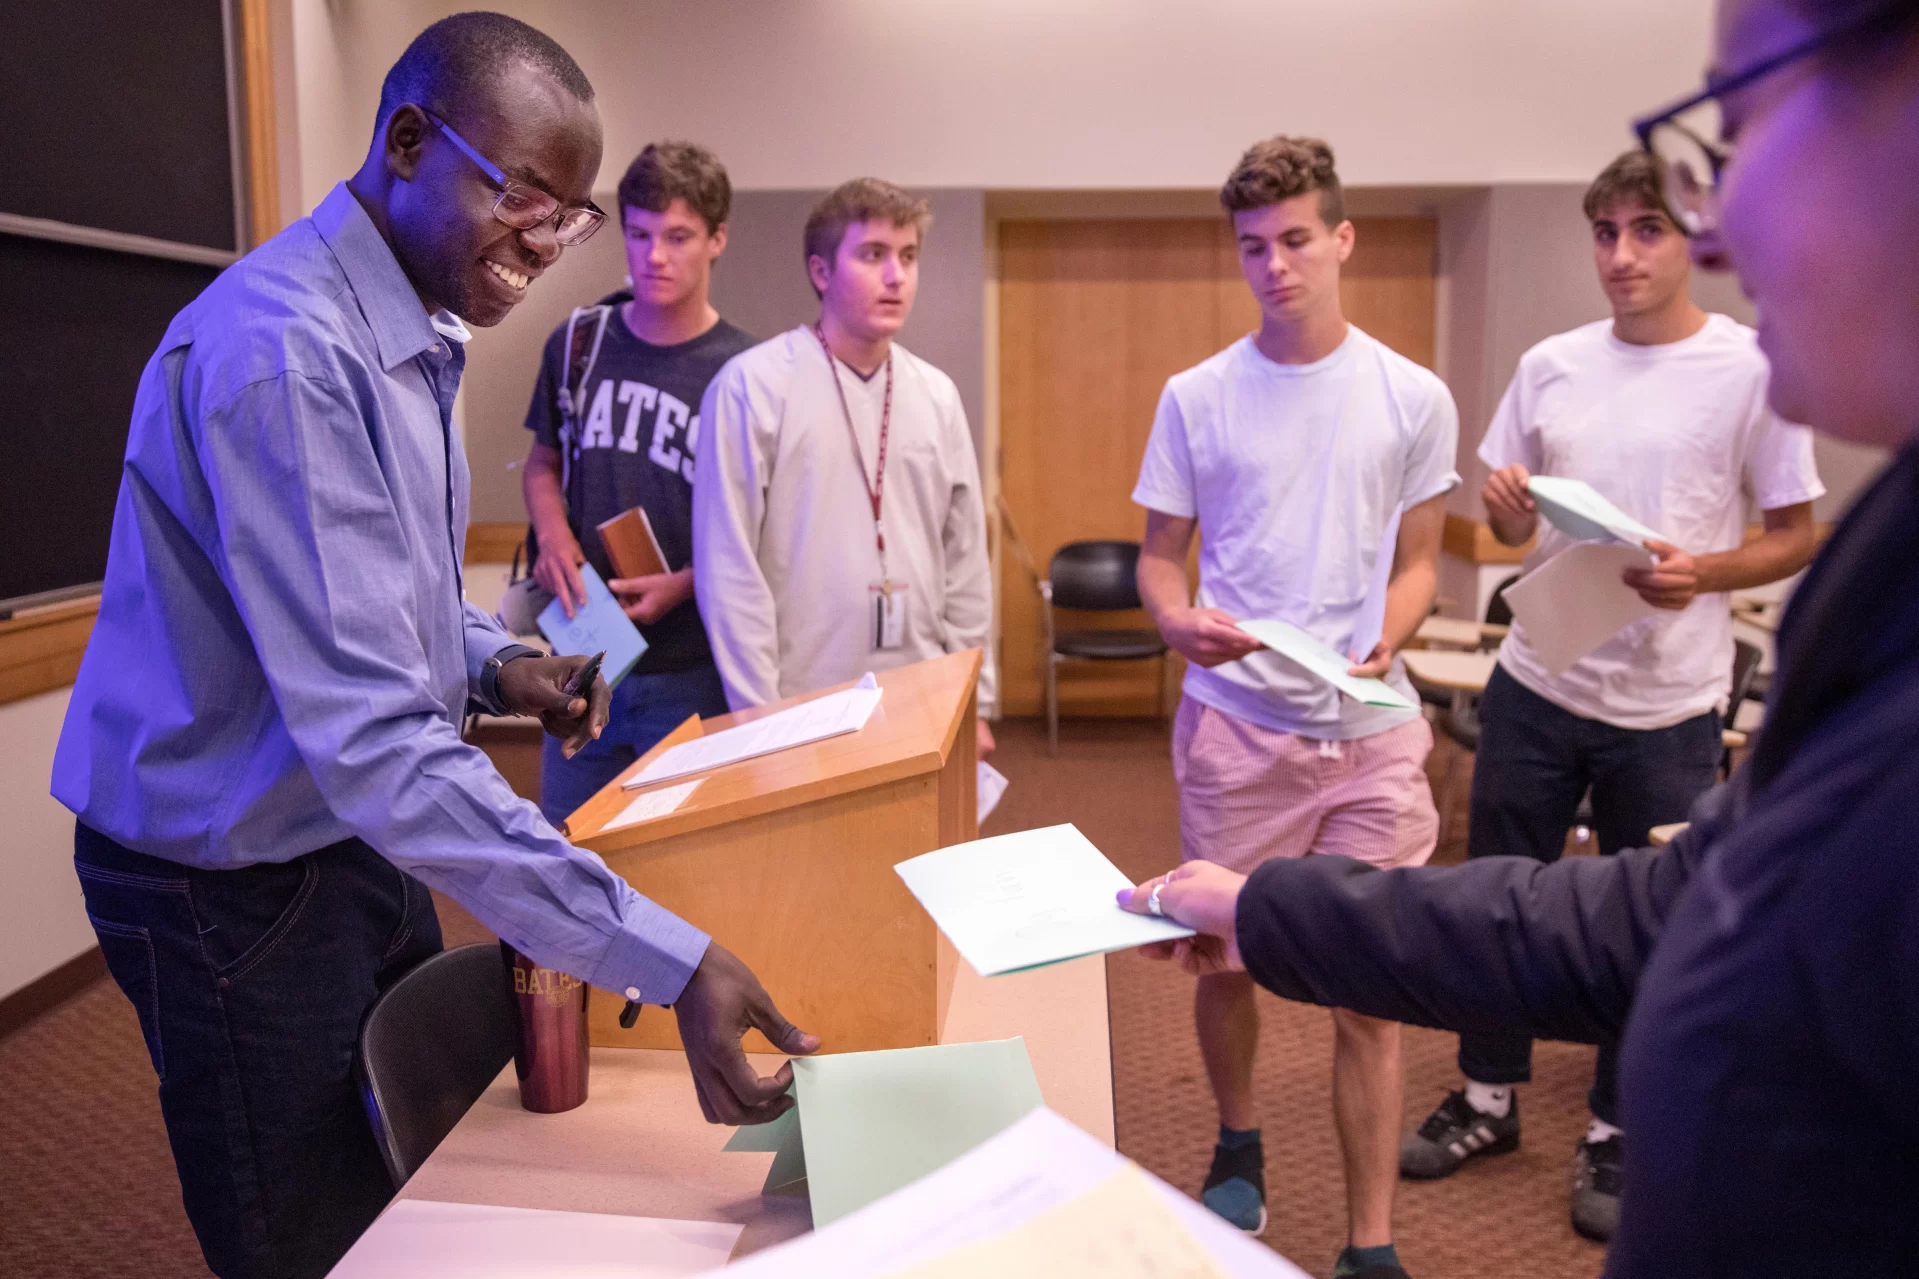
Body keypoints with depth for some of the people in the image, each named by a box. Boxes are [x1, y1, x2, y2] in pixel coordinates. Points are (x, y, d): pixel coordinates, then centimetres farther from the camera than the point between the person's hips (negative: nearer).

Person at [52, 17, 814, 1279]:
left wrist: (493, 664, -4)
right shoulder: (282, 352, -27)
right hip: (236, 880, -8)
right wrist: (663, 957, -38)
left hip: (360, 840, 8)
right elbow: (366, 732, -35)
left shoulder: (417, 336, 4)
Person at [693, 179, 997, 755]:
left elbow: (965, 562, 9)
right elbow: (730, 568, -9)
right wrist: (760, 718, -10)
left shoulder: (936, 395, 7)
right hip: (801, 714, -4)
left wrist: (975, 704, 7)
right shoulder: (752, 385, -8)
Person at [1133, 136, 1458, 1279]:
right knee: (1227, 957, 12)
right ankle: (1239, 1148, 40)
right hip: (1235, 723, 1)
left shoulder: (1416, 399, 2)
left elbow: (1418, 562, 8)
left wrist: (1380, 645, -12)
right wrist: (1181, 621, -16)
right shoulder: (1197, 397, 2)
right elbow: (1160, 556, 6)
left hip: (1373, 728, 0)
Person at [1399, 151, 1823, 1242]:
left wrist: (1702, 572, -19)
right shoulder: (1551, 367, 4)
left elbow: (1797, 537, -1)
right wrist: (1510, 513, -12)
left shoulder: (1754, 370, -6)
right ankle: (1490, 1099, 32)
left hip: (1667, 706, -3)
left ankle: (1615, 1135, 30)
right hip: (1537, 682, 3)